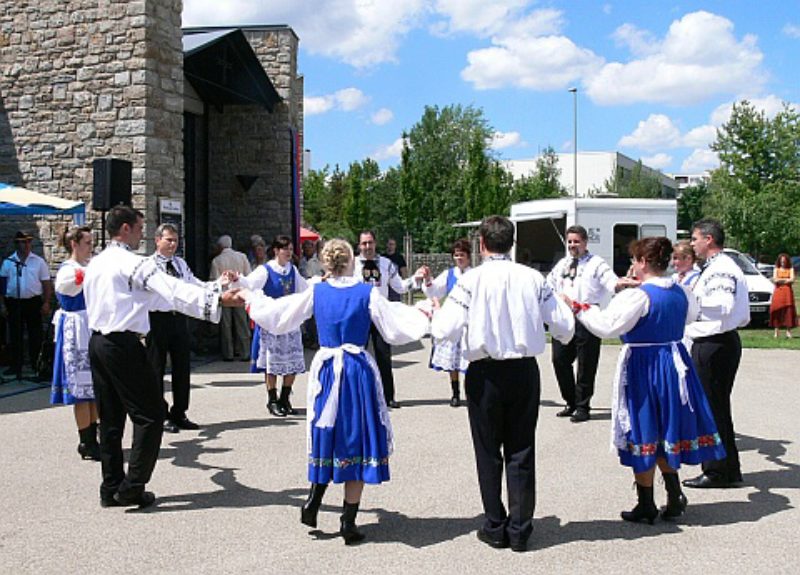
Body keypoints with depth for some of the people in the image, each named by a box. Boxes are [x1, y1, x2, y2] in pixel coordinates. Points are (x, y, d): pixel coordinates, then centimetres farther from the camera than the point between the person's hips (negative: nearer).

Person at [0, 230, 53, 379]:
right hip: (14, 302, 1)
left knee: (35, 335, 4)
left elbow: (46, 283, 1)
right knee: (15, 335, 6)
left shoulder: (39, 262, 2)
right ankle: (16, 366, 13)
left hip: (33, 301, -1)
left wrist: (46, 303, -6)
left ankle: (36, 364, 13)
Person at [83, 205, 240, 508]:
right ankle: (132, 488, 0)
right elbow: (175, 291, -24)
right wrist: (217, 299, -30)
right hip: (124, 345, -9)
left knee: (111, 418, 14)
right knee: (150, 415, -1)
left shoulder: (95, 263, 13)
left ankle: (111, 488, 19)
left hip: (98, 341, 9)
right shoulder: (134, 264, -13)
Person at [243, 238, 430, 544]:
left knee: (327, 436, 20)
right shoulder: (368, 293, -8)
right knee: (357, 441, 5)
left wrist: (250, 298, 22)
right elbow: (395, 329, -6)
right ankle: (348, 522, 8)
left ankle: (312, 503, 17)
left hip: (326, 368, 3)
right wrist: (424, 315, 7)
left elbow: (278, 317, 7)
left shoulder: (315, 292, 0)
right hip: (359, 371, -3)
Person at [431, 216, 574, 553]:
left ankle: (495, 528, 19)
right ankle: (519, 531, 15)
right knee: (521, 452, 11)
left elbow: (446, 331, -15)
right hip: (525, 370, 2)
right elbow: (565, 327, 1)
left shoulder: (472, 279, -9)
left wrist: (436, 313, 7)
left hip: (486, 373, -2)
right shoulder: (533, 278, -2)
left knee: (489, 452, 12)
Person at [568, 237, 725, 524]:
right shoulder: (681, 292, 3)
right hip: (675, 363, 7)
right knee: (666, 433, 20)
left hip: (643, 366, -7)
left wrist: (580, 308, -12)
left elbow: (607, 326, -24)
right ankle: (675, 497, 21)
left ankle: (646, 506, 14)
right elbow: (691, 315, 23)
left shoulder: (638, 296, -19)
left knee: (643, 435, 4)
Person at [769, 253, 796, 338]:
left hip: (788, 292, 0)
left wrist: (780, 280, -5)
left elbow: (792, 280, -5)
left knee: (788, 310, -4)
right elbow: (775, 280, -2)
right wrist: (786, 280, -4)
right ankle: (776, 331, -2)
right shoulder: (776, 269, 10)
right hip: (778, 292, 0)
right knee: (777, 311, -4)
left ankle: (788, 331, -1)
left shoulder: (790, 269, 8)